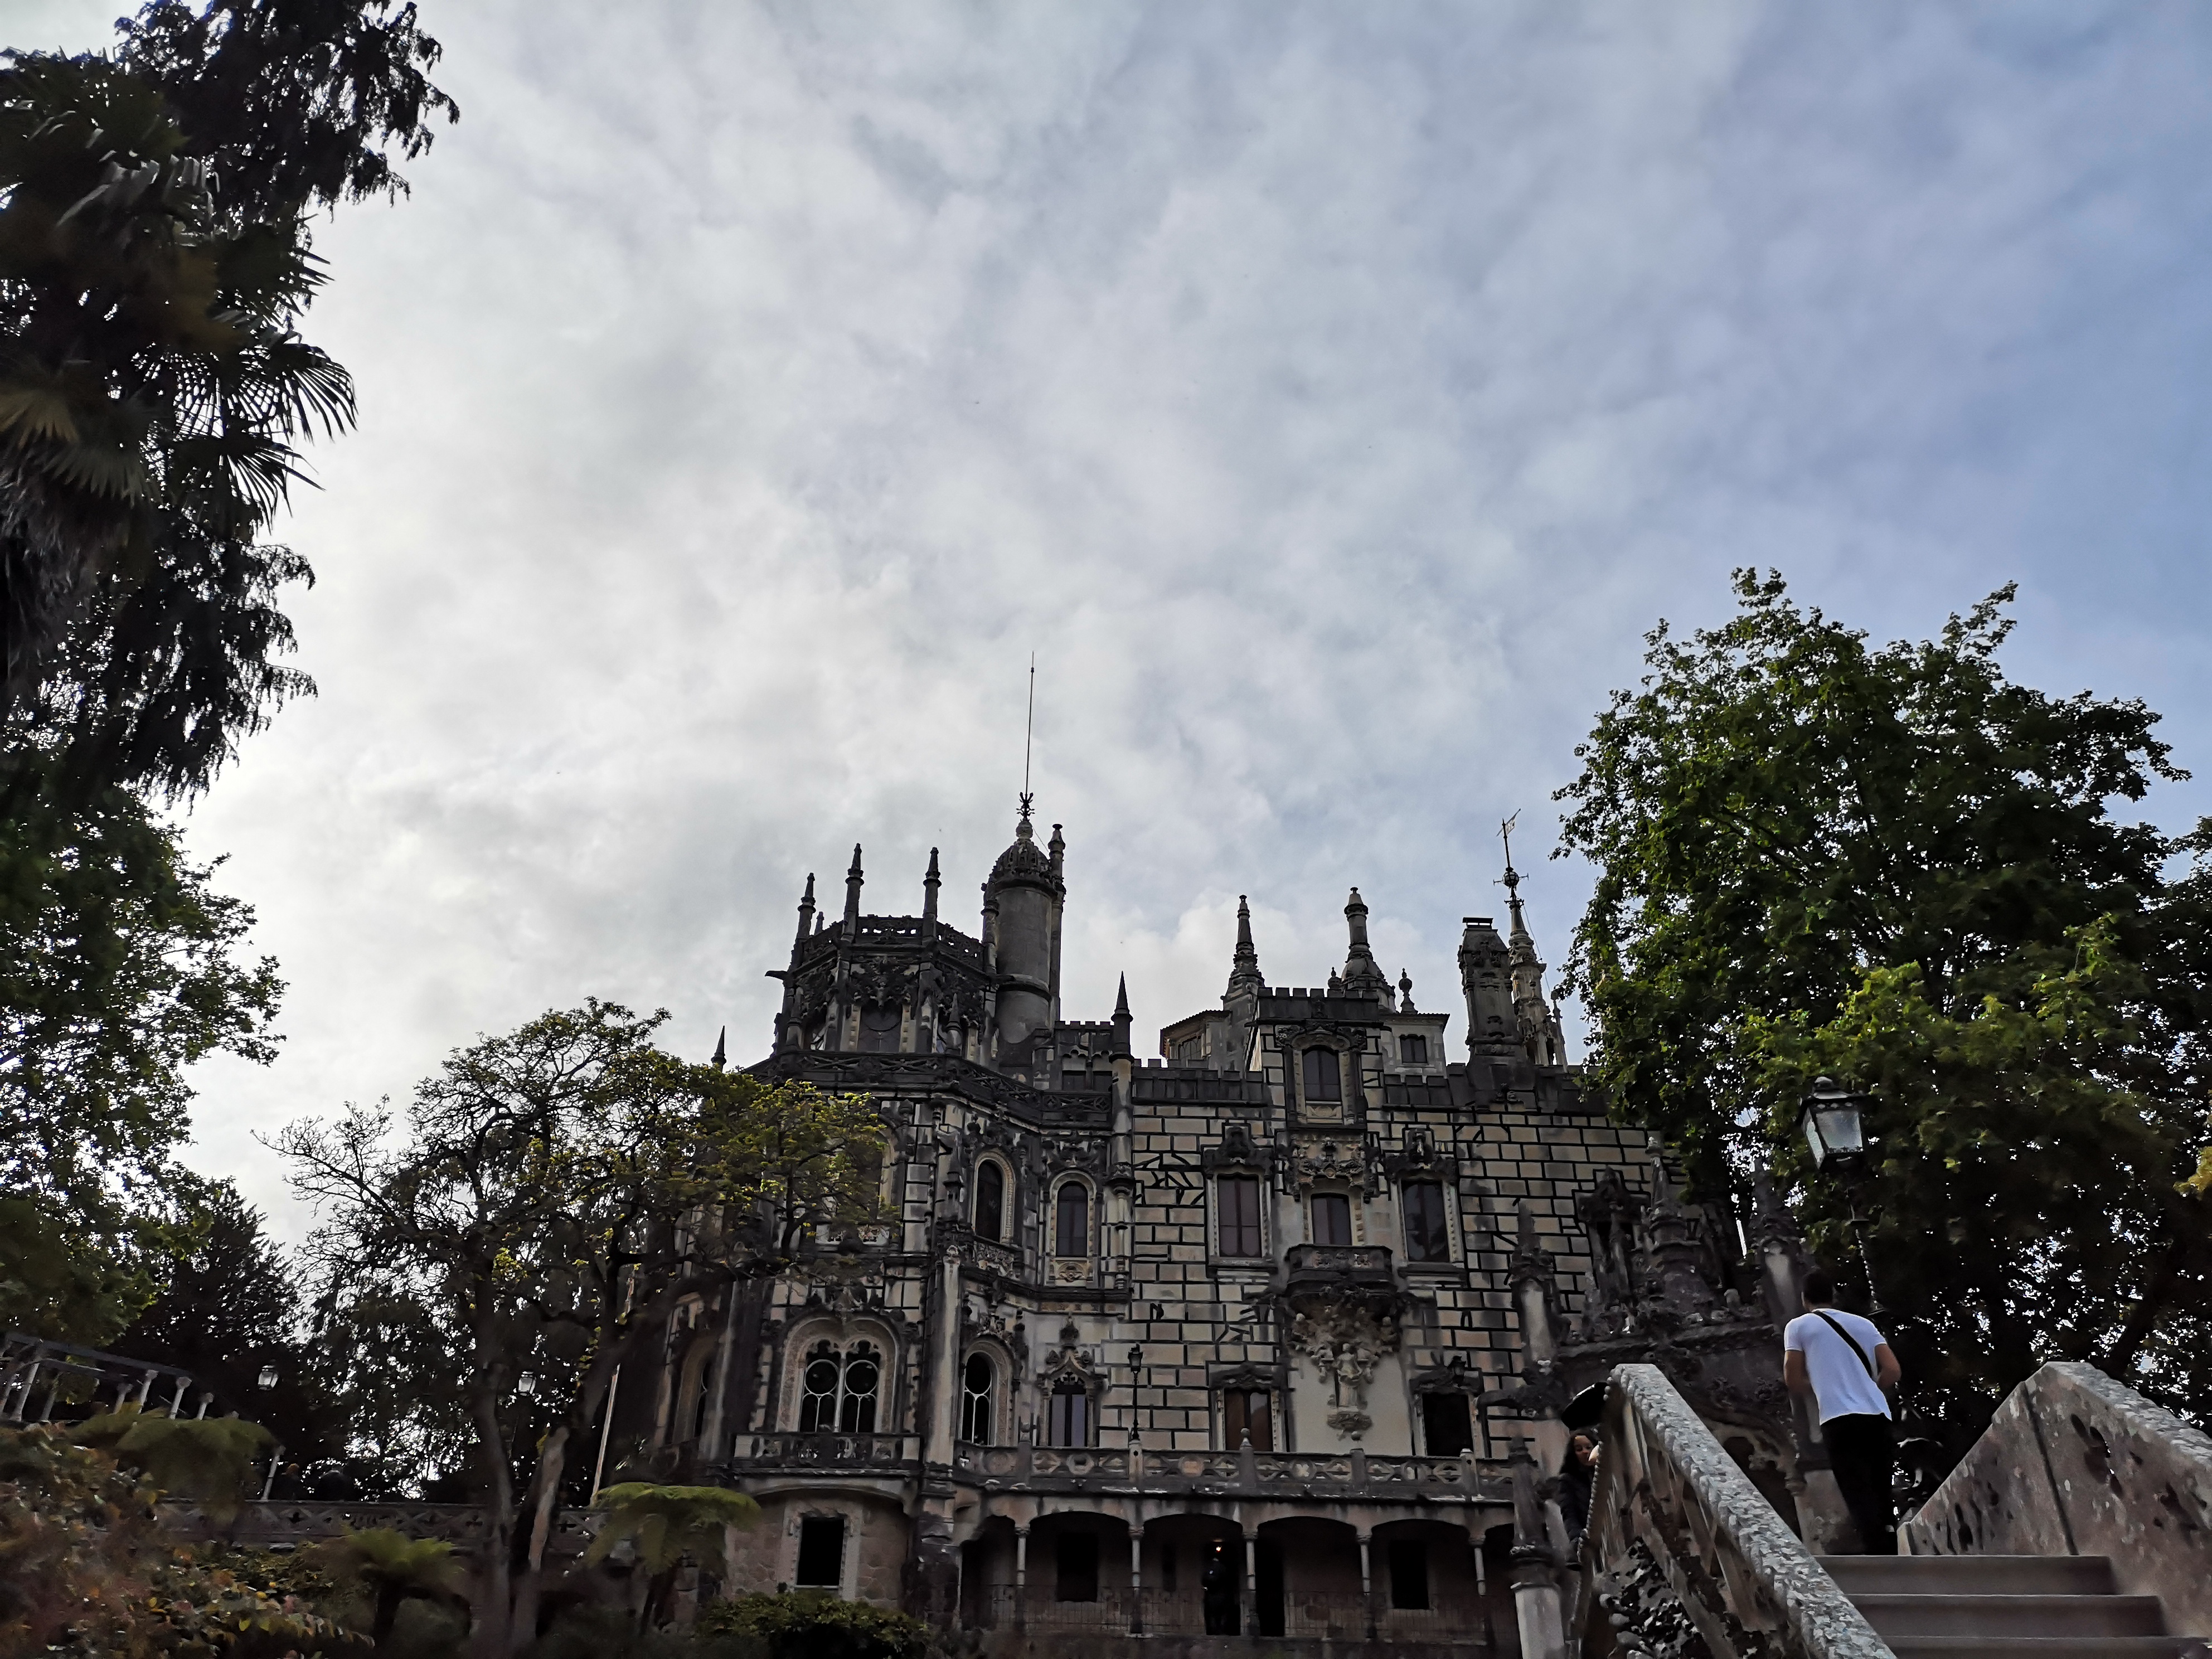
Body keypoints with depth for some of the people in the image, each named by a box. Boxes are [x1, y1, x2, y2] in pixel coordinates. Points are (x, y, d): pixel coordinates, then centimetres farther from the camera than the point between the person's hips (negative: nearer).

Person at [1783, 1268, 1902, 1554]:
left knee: (1861, 1500, -9)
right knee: (1881, 1498, 13)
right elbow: (1893, 1371, 9)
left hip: (1840, 1421, -4)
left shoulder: (1798, 1326, 7)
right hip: (1878, 1418, 4)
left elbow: (1793, 1381, 3)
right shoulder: (1863, 1324, 17)